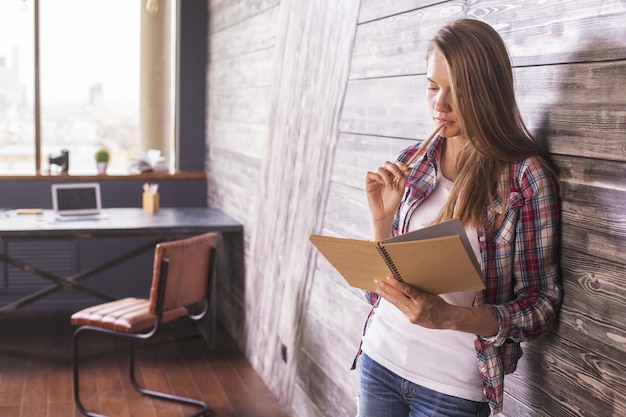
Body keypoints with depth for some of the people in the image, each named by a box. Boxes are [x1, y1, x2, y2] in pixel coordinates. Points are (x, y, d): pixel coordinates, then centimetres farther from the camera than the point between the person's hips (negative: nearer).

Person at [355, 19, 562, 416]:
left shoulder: (526, 177, -12)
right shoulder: (412, 164, 1)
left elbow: (543, 305, -10)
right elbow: (383, 275, 8)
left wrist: (450, 317, -24)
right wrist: (382, 219, -11)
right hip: (380, 358, 4)